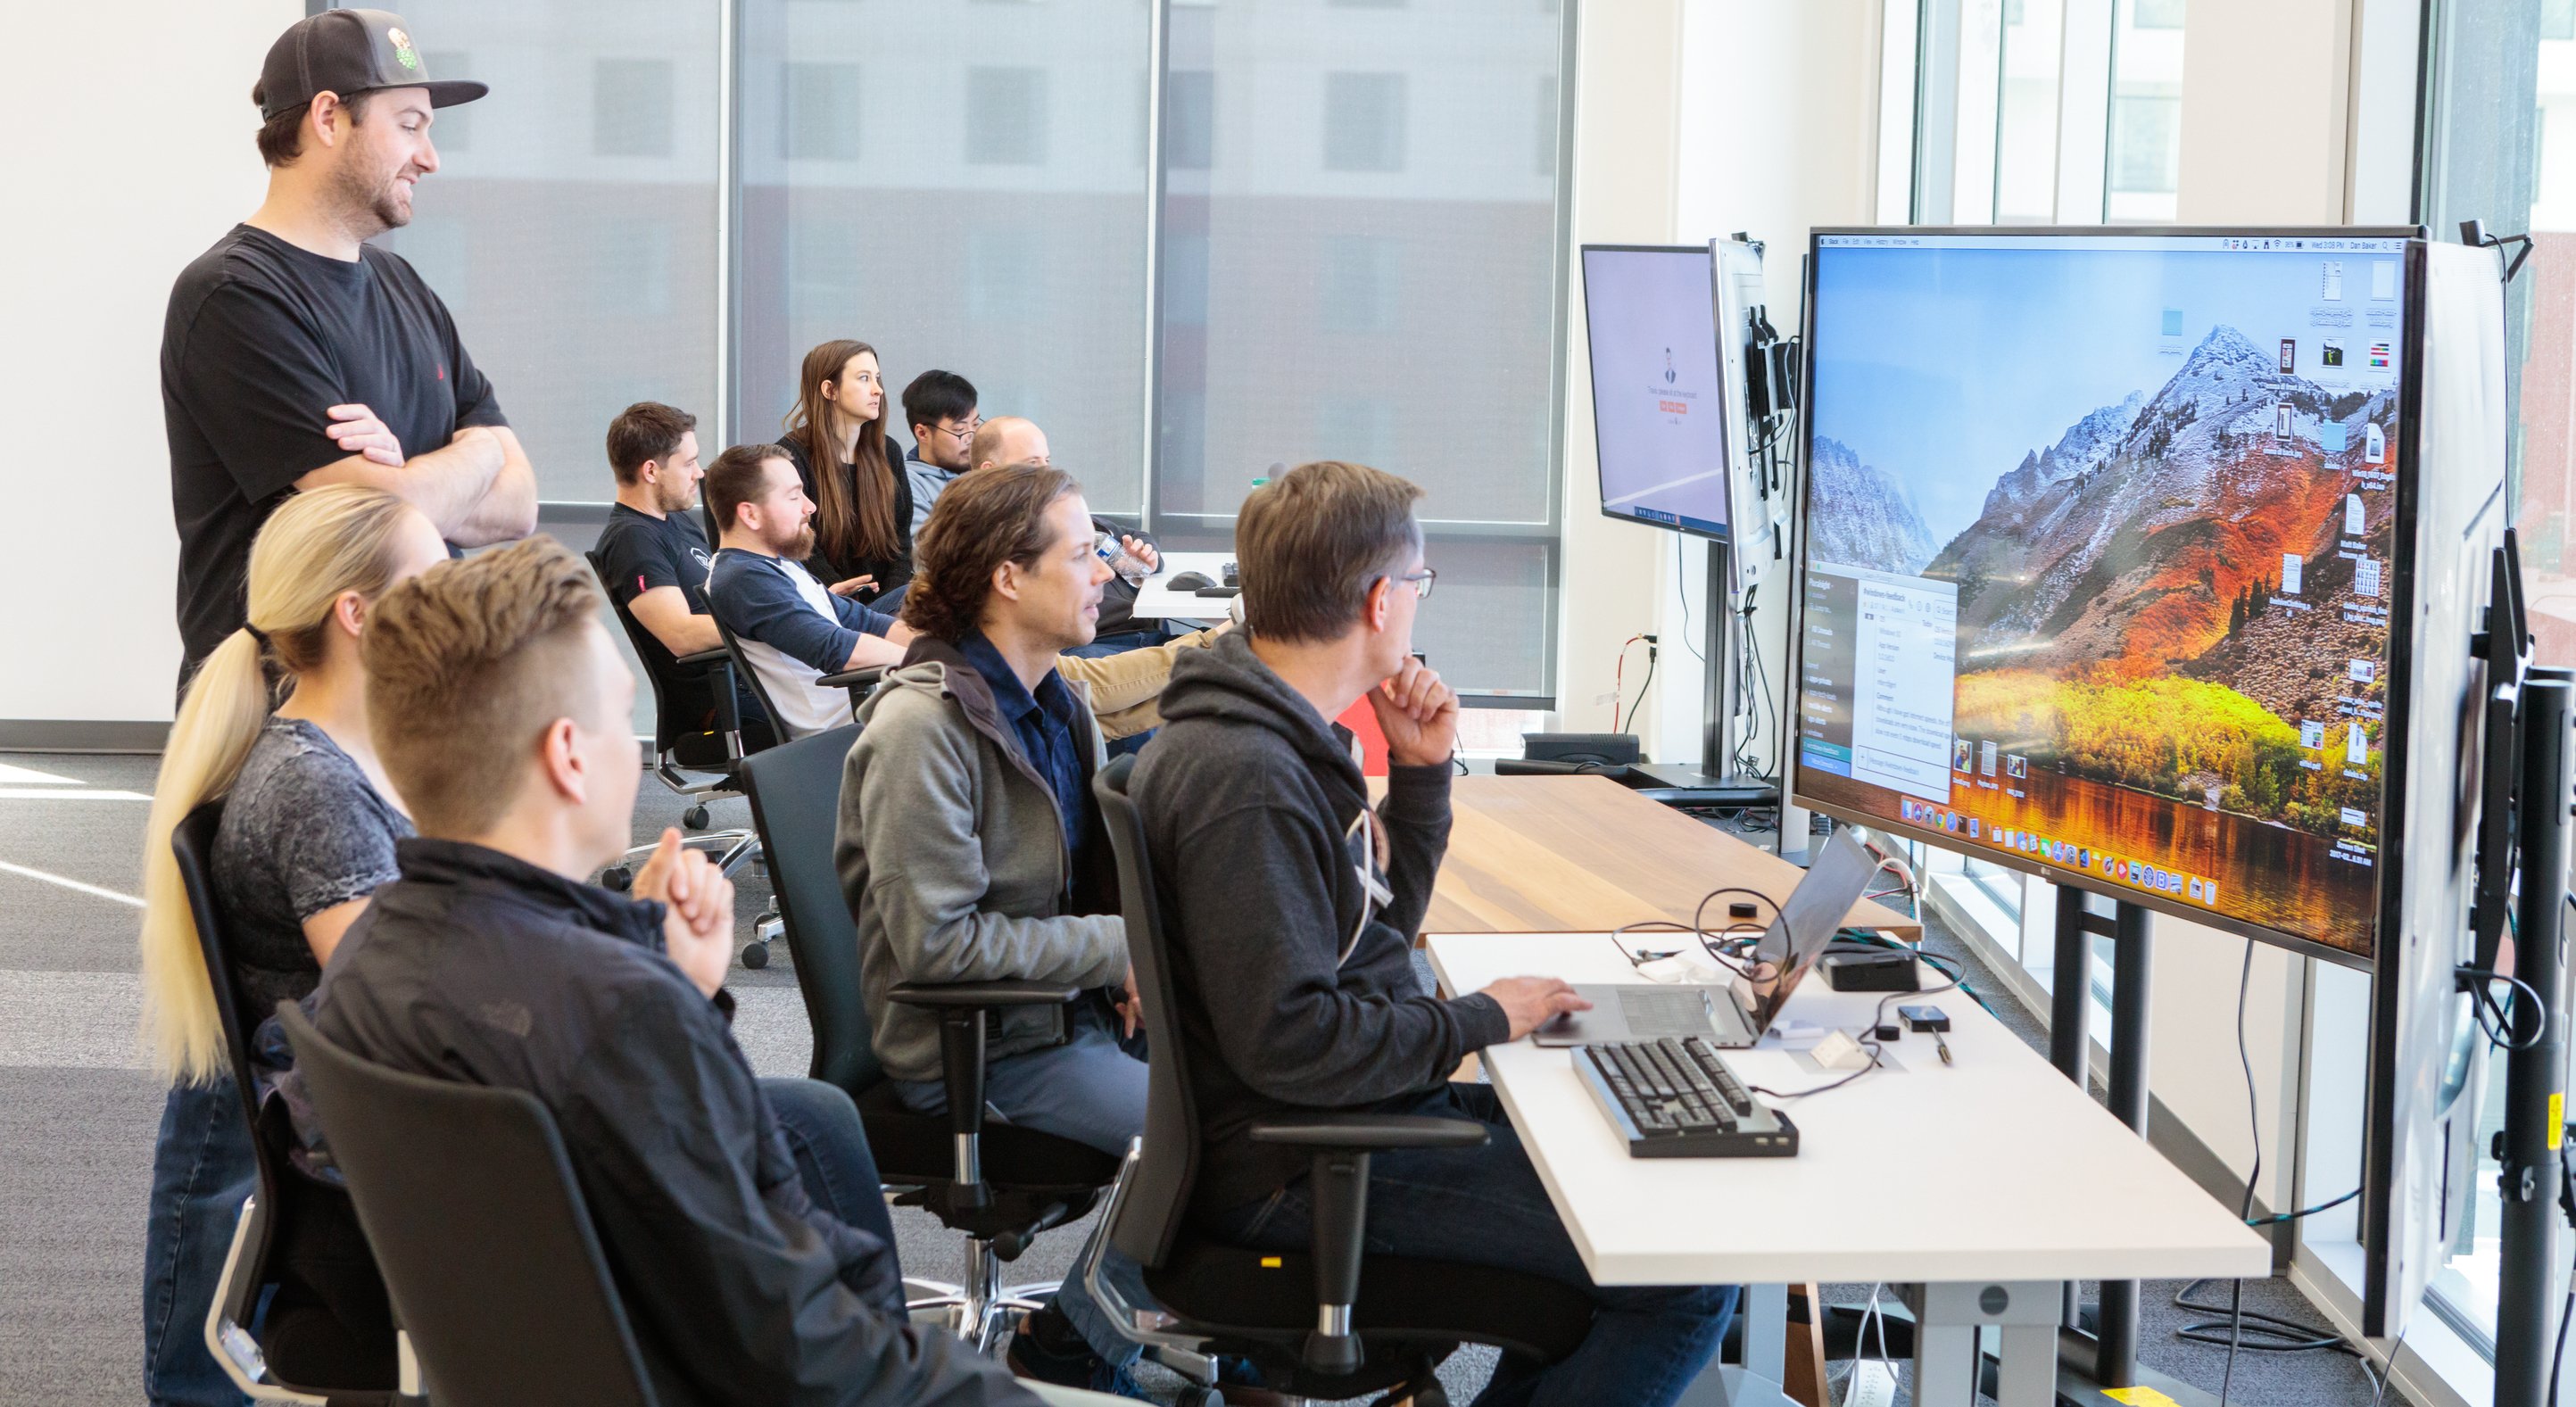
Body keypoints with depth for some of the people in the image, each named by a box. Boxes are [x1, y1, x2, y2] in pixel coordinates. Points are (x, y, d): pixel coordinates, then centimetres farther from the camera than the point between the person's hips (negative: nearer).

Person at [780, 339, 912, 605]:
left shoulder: (887, 453, 14)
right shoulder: (792, 457, -3)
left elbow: (900, 540, 9)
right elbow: (803, 553, -9)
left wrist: (892, 604, -9)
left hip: (884, 604, 5)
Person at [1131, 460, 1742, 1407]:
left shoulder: (1280, 736, 10)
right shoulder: (1244, 779, -23)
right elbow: (1287, 1038, -27)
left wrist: (1422, 774, 6)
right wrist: (1477, 1022, -15)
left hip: (1371, 1108, 11)